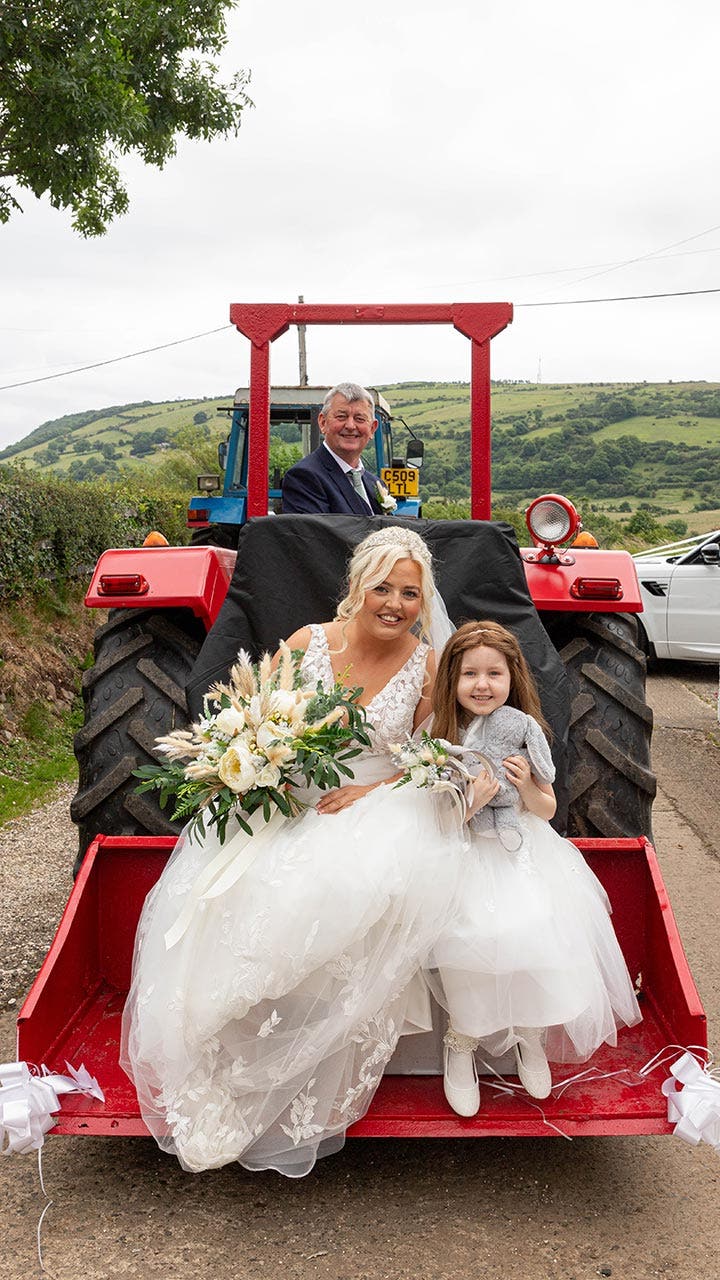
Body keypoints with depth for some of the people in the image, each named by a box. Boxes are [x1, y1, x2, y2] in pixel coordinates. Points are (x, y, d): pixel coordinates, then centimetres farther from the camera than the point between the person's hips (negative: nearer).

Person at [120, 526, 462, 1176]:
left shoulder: (427, 666, 0)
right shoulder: (309, 643, 0)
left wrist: (369, 793, -14)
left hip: (379, 810, -1)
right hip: (295, 803, 1)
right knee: (233, 885, -28)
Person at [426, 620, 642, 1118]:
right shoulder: (441, 740, -5)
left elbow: (547, 809, 7)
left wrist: (527, 786, -14)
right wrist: (471, 801, -21)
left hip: (524, 855, 2)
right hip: (464, 857, -2)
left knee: (535, 933, -17)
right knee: (475, 939, -23)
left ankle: (529, 1036, 13)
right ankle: (462, 1042, 4)